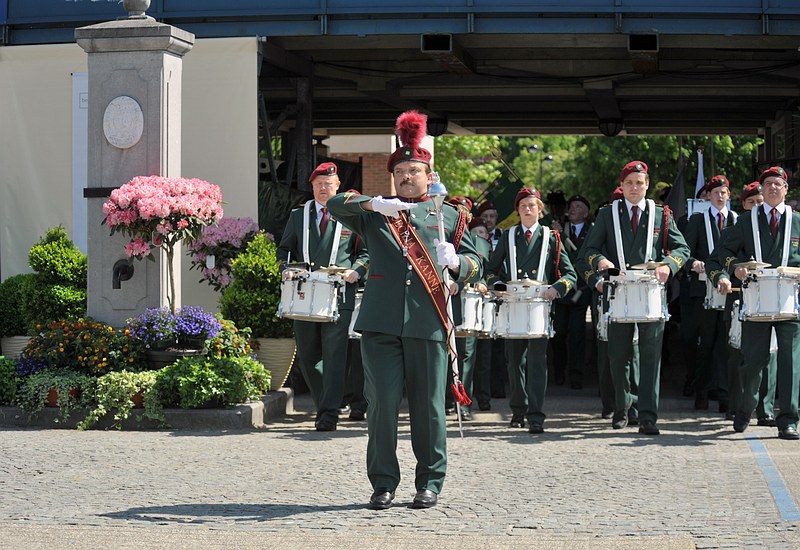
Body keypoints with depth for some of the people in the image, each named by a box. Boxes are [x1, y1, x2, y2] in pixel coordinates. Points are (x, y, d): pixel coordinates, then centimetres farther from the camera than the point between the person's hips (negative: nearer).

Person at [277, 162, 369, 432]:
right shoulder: (298, 215, 14)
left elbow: (366, 252, 10)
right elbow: (284, 249, 20)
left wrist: (355, 270, -8)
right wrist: (287, 269, 0)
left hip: (339, 294, -3)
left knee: (334, 355, -9)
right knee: (307, 355, 7)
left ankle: (329, 414, -11)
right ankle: (325, 405, 23)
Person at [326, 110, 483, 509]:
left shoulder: (449, 216, 13)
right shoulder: (375, 215, 13)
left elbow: (475, 264, 8)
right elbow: (335, 204, -2)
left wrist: (454, 262, -15)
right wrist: (375, 204, -18)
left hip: (428, 326, 0)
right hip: (380, 323, 1)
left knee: (428, 406, 3)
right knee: (381, 404, -2)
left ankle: (430, 483, 14)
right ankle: (383, 483, 7)